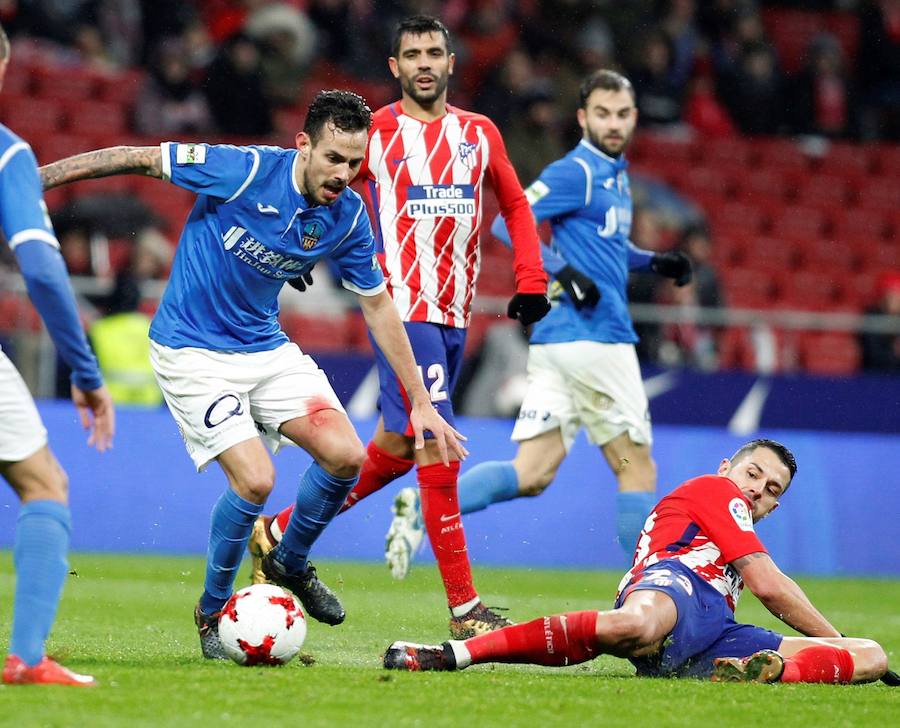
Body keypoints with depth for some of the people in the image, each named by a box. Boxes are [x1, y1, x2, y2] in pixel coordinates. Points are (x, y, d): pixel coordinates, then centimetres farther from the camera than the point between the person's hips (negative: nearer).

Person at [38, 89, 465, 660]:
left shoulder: (349, 217, -7)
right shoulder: (244, 171, -23)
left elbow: (378, 307, 6)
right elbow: (138, 160, -14)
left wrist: (420, 403, 6)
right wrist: (36, 177, -12)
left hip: (267, 347, 5)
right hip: (192, 350, -5)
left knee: (345, 456, -10)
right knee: (255, 479, -19)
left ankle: (290, 565, 18)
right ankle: (213, 612, 6)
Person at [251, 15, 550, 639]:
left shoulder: (480, 134, 11)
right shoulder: (375, 132, -2)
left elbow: (516, 207, 20)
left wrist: (531, 281, 9)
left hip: (455, 315, 6)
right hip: (403, 308, -6)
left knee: (396, 448, 13)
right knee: (437, 450, -13)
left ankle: (279, 532, 29)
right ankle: (465, 608, -10)